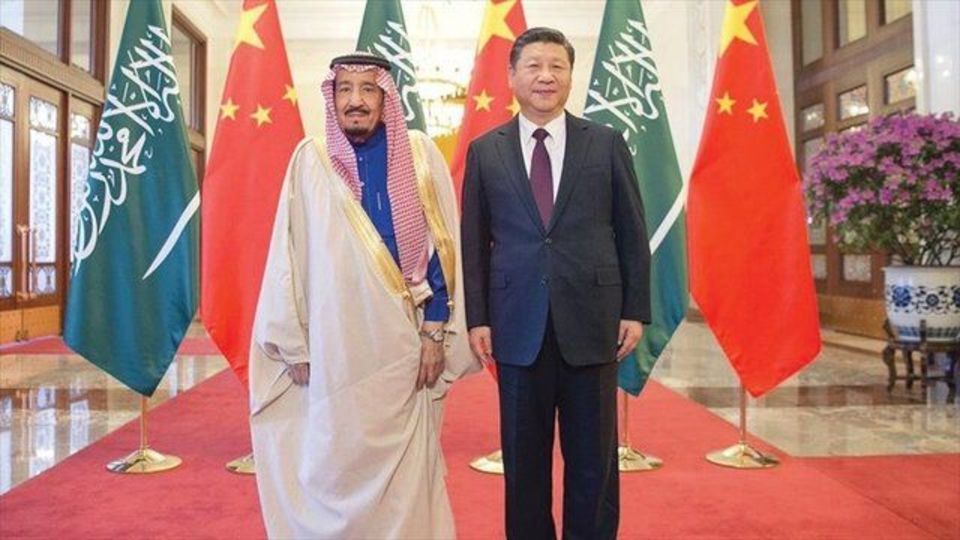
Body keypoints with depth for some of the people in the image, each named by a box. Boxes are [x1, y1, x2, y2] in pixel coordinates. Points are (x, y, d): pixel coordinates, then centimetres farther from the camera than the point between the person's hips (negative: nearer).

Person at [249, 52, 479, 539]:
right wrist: (295, 343, 2)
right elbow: (289, 254, 4)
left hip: (403, 344, 0)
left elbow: (441, 245, 2)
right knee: (332, 462, 7)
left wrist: (435, 331, -3)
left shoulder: (420, 155, 2)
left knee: (404, 468, 6)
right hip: (333, 346, 0)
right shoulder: (310, 160, 3)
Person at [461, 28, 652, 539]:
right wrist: (476, 317, -1)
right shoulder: (484, 150, 6)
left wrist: (636, 309, 0)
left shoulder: (606, 143, 4)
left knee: (593, 457, 10)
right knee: (524, 458, 11)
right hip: (518, 325, 1)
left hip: (591, 322, 0)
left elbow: (632, 233, 5)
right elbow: (473, 241, 5)